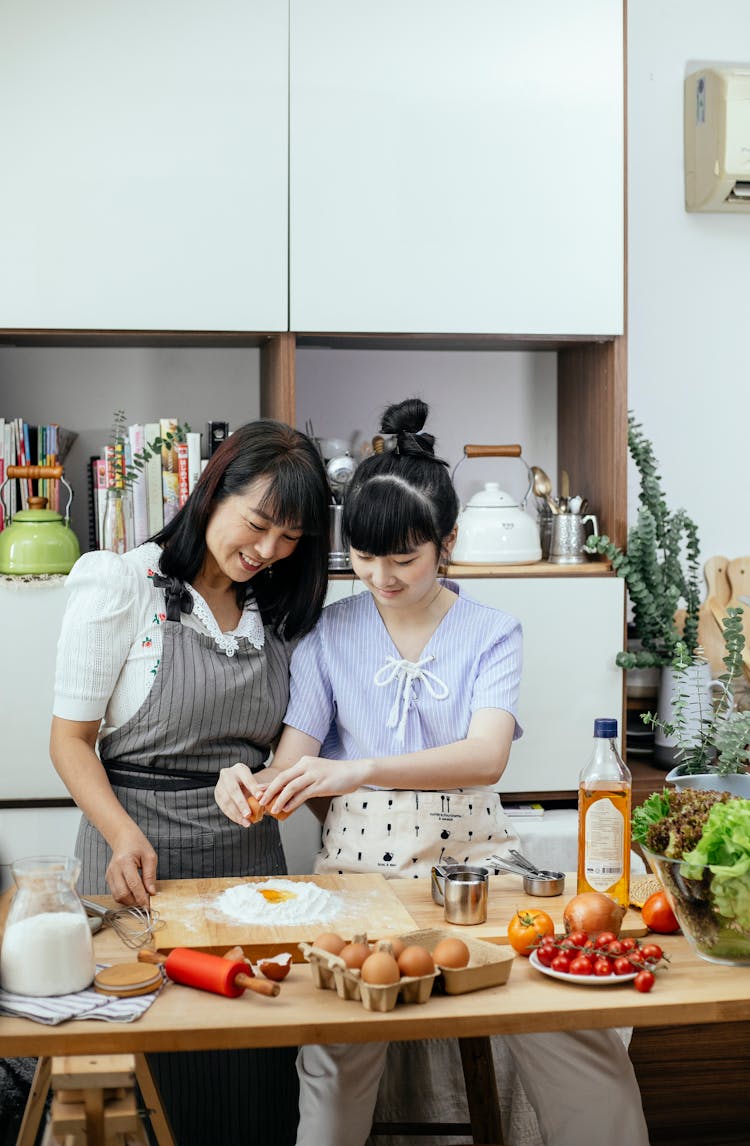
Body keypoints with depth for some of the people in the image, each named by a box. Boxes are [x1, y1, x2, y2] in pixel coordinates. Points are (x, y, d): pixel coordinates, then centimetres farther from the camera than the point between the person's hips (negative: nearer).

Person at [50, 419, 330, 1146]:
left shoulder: (278, 610, 9)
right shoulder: (120, 587, -6)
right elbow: (71, 739, -5)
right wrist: (125, 835, -20)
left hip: (249, 851, 4)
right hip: (140, 850, -4)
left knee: (261, 1083, 5)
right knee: (156, 1081, 2)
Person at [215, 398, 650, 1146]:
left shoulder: (491, 633, 3)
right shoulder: (330, 633, 8)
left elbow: (486, 754, -13)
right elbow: (296, 753, 2)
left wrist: (360, 769, -29)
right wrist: (255, 783, -23)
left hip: (468, 852, -1)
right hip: (358, 859, 1)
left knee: (579, 1041, -15)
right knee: (336, 1056, -17)